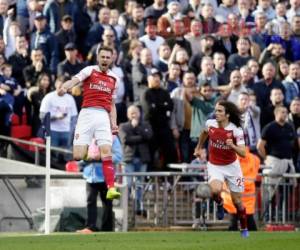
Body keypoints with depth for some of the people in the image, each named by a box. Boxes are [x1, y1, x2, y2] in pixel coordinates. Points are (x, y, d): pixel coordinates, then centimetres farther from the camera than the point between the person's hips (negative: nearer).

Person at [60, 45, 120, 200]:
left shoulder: (114, 79, 19)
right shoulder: (90, 70, 7)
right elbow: (75, 80, -12)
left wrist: (114, 123, 10)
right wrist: (65, 87, -34)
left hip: (103, 117, 3)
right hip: (87, 113, -3)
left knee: (107, 154, -9)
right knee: (78, 156, -11)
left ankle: (111, 189, -14)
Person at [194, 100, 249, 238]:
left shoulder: (236, 130, -19)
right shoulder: (210, 124, -11)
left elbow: (243, 153, -21)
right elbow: (204, 133, 15)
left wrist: (232, 146, -38)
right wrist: (199, 147, 23)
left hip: (231, 166, -1)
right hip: (214, 166, 1)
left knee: (237, 201, 5)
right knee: (215, 190, -30)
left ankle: (244, 228, 29)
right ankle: (219, 204, 7)